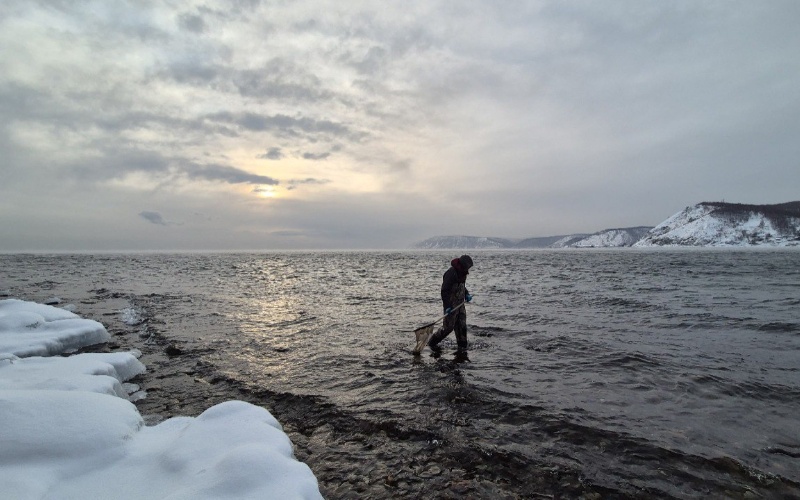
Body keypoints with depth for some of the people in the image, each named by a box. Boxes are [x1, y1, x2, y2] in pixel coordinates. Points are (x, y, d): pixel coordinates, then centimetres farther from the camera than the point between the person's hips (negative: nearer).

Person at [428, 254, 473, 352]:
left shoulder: (462, 272, 8)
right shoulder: (450, 273, -20)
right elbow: (444, 291, -21)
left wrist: (467, 294, 7)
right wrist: (447, 306, -25)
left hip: (460, 304, 8)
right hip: (451, 305, -8)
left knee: (462, 325, 8)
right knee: (448, 327, -1)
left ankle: (462, 347, 17)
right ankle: (432, 342, 16)